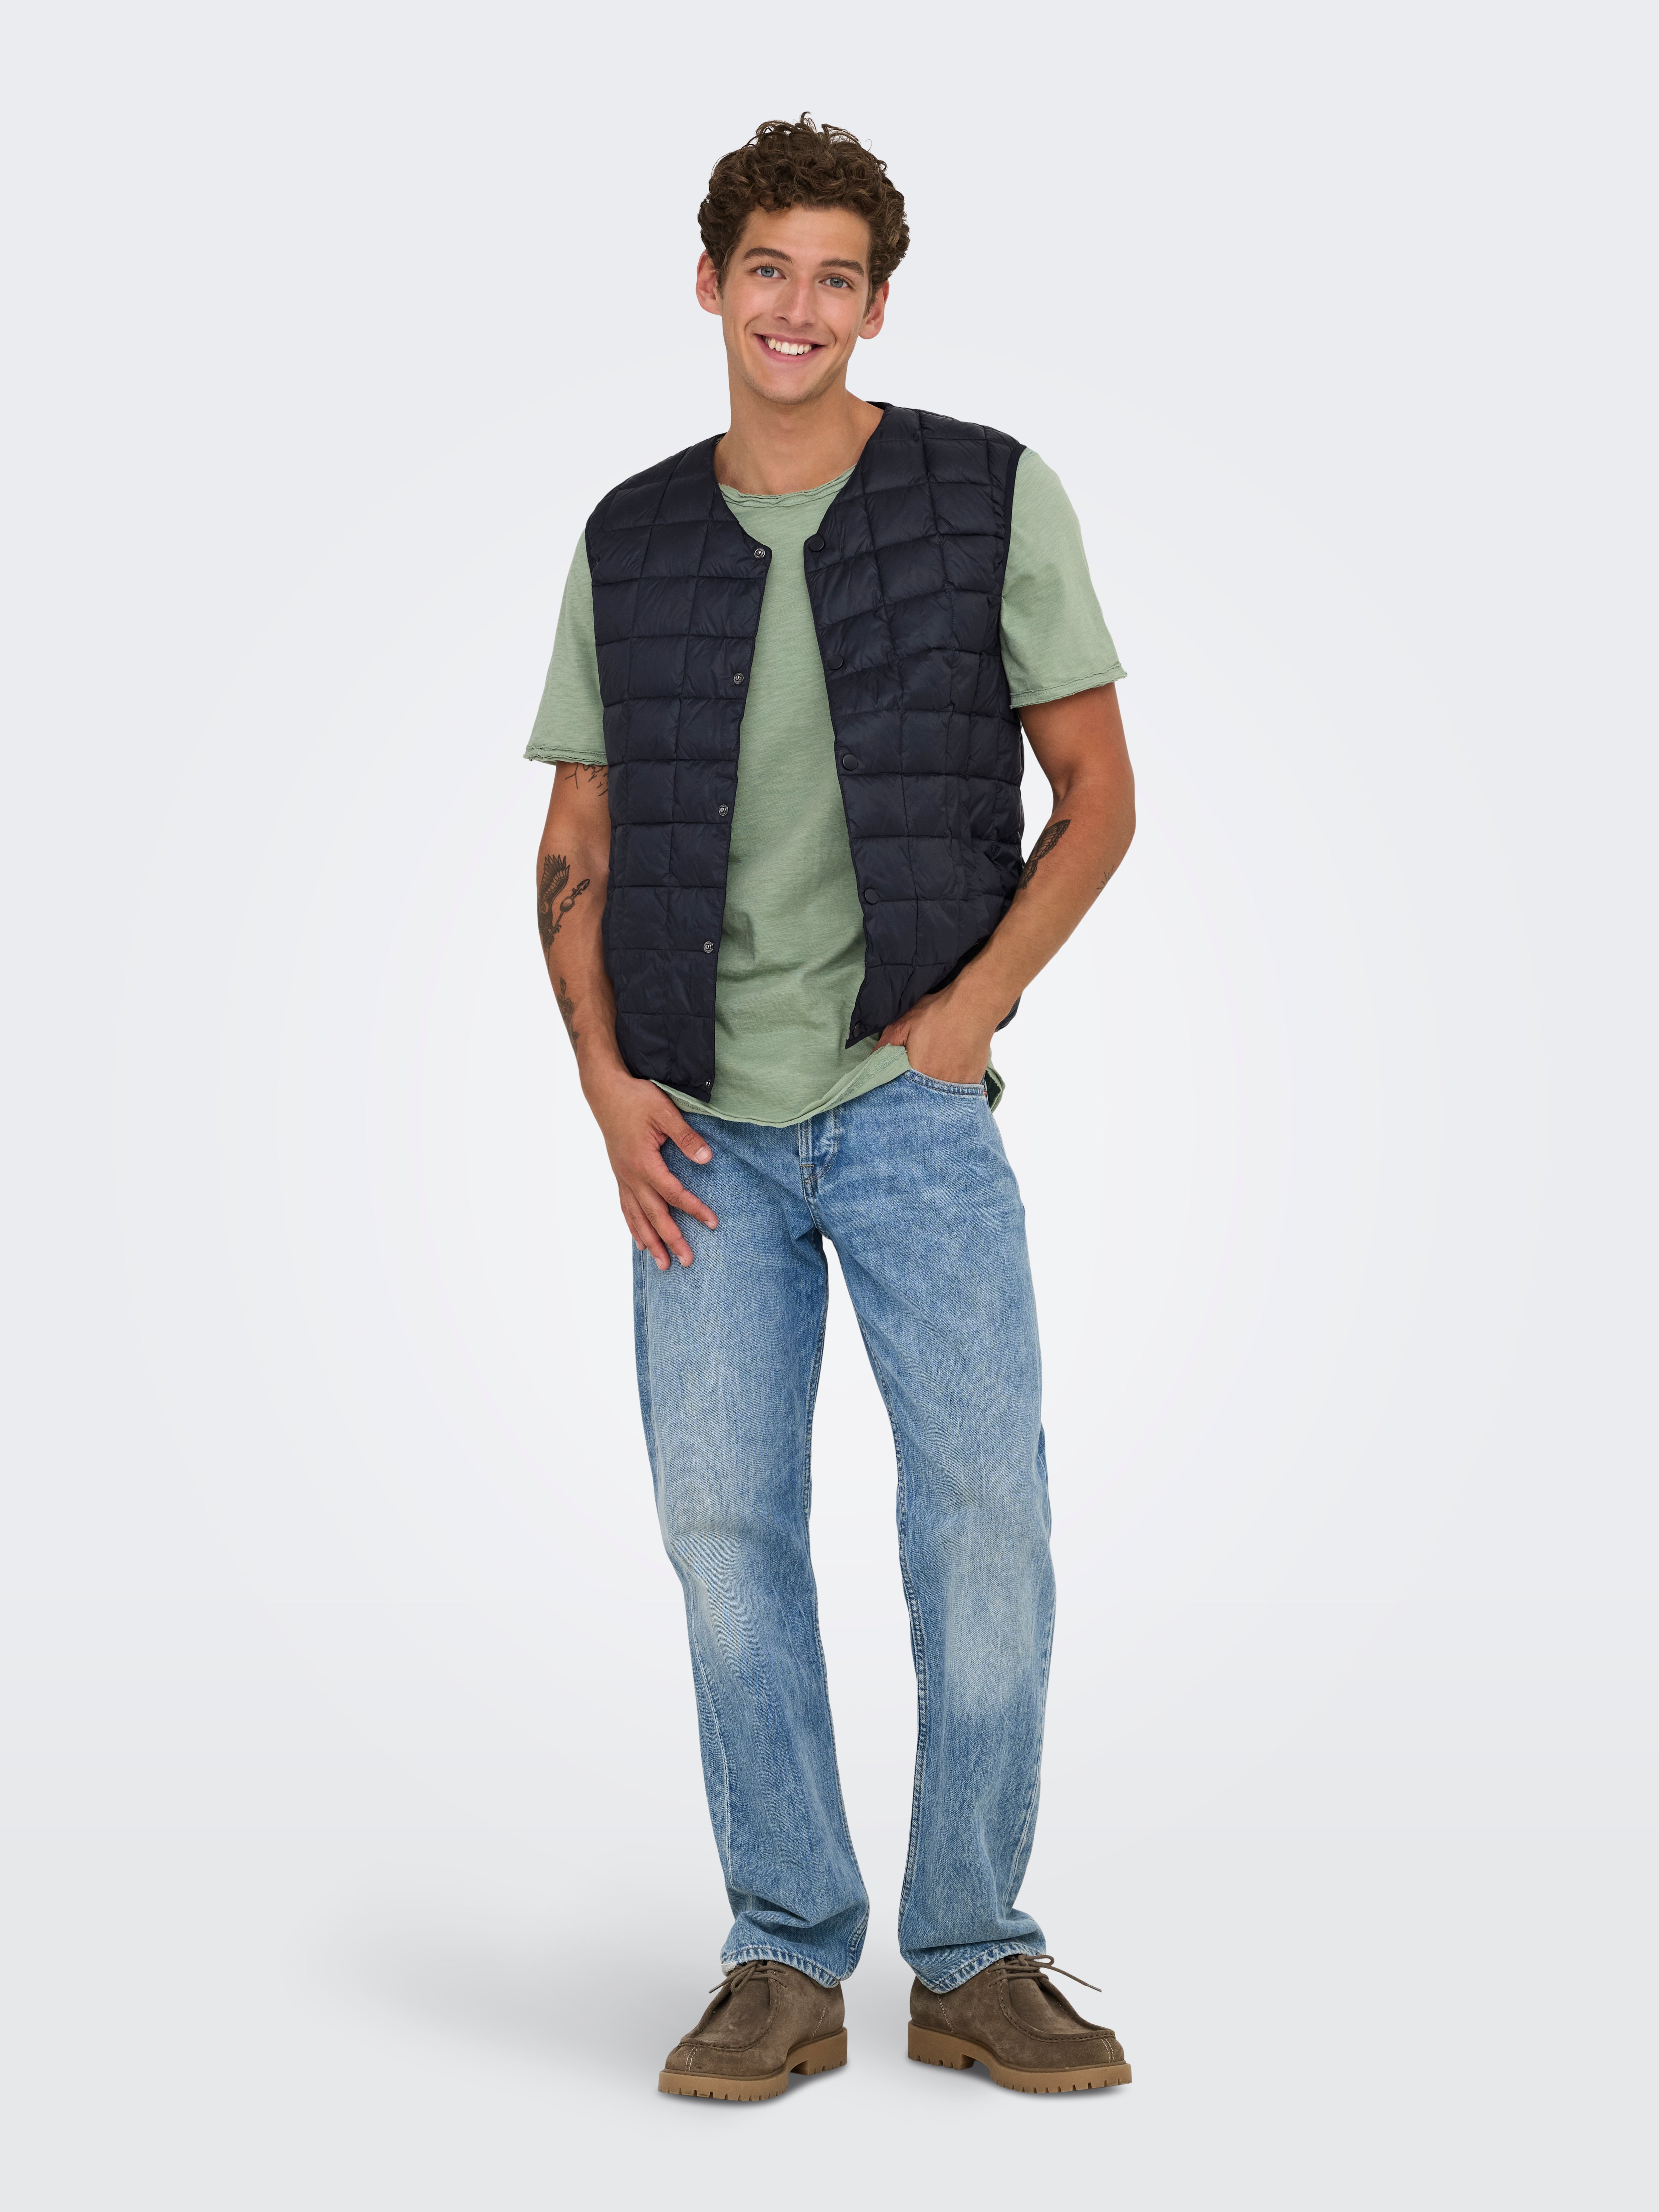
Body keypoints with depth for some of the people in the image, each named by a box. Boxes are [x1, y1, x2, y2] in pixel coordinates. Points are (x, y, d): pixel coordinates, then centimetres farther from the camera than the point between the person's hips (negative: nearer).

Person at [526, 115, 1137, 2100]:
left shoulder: (992, 499, 1)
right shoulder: (629, 544, 9)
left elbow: (1098, 794, 3)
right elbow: (576, 850, 12)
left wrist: (974, 1003, -9)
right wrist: (608, 1084, -1)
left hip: (913, 1107, -2)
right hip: (704, 1129, 2)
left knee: (986, 1516, -5)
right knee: (725, 1527, 2)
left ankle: (974, 1959, 11)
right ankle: (788, 1960, 14)